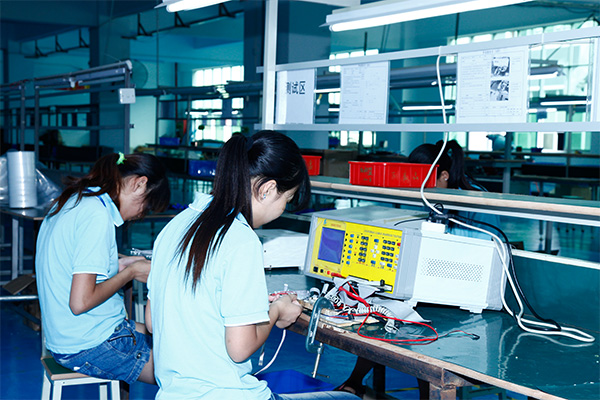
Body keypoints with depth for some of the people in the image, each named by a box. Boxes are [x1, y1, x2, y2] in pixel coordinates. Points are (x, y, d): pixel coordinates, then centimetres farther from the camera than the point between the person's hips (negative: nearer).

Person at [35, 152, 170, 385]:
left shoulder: (73, 200, 9)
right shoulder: (98, 215, -21)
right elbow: (80, 302, -25)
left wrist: (117, 265, 11)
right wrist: (130, 273, -11)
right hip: (90, 347, -10)